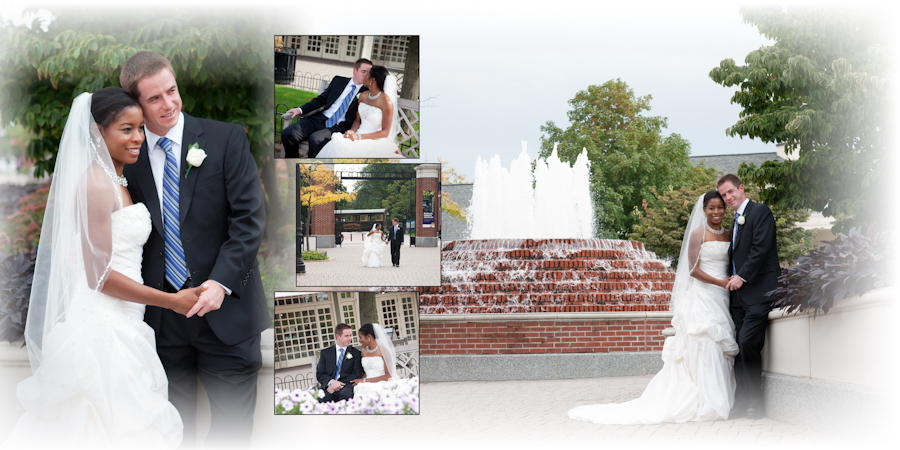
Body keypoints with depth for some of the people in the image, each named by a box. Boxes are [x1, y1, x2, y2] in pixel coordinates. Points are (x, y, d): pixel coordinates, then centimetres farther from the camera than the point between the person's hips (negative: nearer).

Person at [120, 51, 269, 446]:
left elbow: (249, 217, -7)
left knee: (233, 424, 4)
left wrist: (222, 281, -17)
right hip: (161, 316, 2)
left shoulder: (226, 139, -3)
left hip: (223, 306, -2)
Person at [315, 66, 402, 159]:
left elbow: (385, 132, -10)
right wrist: (351, 131, -6)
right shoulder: (363, 96, 9)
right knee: (334, 144, -26)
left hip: (374, 140, -6)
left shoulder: (386, 102, -11)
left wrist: (359, 137, -17)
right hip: (358, 135, 6)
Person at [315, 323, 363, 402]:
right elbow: (320, 374, 10)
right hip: (328, 386, 0)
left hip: (345, 387, 0)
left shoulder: (356, 353, 16)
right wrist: (331, 382, -12)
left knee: (346, 394, -40)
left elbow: (357, 375, 6)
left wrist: (339, 385, -9)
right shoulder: (325, 353, 19)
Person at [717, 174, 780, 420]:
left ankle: (755, 403, -8)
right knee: (739, 346, 3)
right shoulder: (736, 220, 23)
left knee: (748, 341, -17)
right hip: (739, 292, 8)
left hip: (759, 289, -8)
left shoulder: (760, 211, -3)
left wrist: (742, 276, -14)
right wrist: (732, 279, 10)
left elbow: (761, 248, -13)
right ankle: (742, 403, 4)